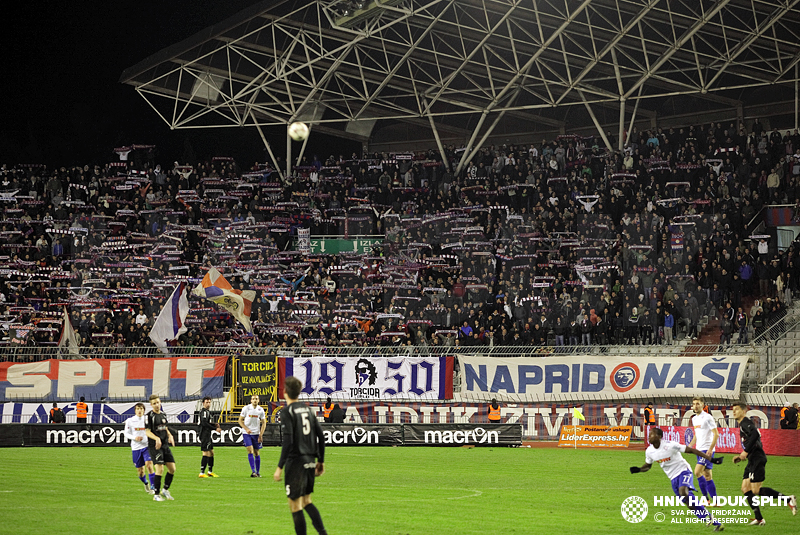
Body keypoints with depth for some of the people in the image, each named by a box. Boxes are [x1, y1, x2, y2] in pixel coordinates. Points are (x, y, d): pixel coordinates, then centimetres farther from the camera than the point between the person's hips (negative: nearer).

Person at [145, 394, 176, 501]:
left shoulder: (163, 415, 13)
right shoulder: (149, 416, -8)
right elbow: (147, 432, -12)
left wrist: (170, 435, 7)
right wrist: (157, 438, -27)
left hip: (165, 445, 7)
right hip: (154, 446, -7)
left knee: (172, 468, 4)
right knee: (160, 469, -14)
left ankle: (165, 490, 22)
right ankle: (157, 494, -4)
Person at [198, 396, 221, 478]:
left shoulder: (208, 412, 19)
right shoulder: (204, 411, -13)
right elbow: (204, 423, -23)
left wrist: (215, 425, 5)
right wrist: (215, 429, -20)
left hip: (208, 435, 11)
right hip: (204, 435, -11)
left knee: (211, 453, 16)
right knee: (206, 454, -11)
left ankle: (210, 472, 26)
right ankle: (202, 473, -11)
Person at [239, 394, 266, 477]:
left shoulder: (260, 410, 1)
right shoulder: (246, 408, -5)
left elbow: (264, 423, 5)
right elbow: (240, 420, -1)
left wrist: (261, 435, -5)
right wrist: (246, 429, -15)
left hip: (256, 433, 2)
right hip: (246, 433, -2)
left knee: (257, 453, 5)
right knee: (250, 451, -14)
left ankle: (258, 472, 16)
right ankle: (253, 471, -15)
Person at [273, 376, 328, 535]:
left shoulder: (287, 411, -10)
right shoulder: (307, 409, 11)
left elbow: (288, 441, -17)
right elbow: (321, 436, 11)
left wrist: (280, 467, -15)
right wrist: (320, 461, 19)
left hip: (296, 462, -7)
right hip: (310, 461, 7)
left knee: (295, 505, 0)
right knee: (307, 501, 19)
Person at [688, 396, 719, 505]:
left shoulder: (707, 417, -11)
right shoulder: (694, 419, 14)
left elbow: (716, 434, -13)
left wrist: (710, 449, -20)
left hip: (707, 450, -8)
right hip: (699, 450, 8)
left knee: (697, 472, -17)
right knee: (707, 476, 8)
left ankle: (706, 498, -11)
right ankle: (714, 500, 11)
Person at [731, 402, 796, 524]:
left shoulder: (746, 423, -7)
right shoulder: (742, 425, 23)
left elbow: (755, 434, -26)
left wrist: (745, 451, -24)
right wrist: (741, 457, 21)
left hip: (757, 459, -10)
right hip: (752, 461, 10)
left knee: (756, 490, -13)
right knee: (745, 488, 5)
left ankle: (789, 499, -9)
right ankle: (759, 519, 4)